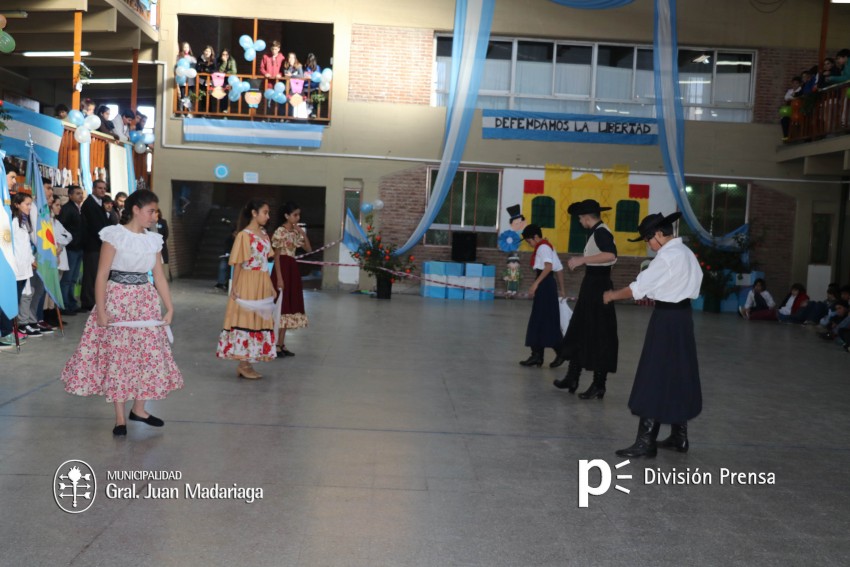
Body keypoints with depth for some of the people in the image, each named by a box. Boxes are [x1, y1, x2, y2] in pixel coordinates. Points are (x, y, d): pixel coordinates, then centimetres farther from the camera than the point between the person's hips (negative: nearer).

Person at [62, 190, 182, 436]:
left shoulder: (153, 240, 7)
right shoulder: (115, 236, -9)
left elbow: (159, 276, 9)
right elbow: (102, 275, -10)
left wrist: (169, 307, 5)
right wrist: (100, 310, -16)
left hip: (146, 303, 5)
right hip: (117, 302, -5)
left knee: (148, 356, 7)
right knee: (117, 356, 0)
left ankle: (138, 409, 23)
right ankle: (119, 418, 10)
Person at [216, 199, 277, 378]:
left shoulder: (264, 235, 11)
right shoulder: (244, 235, -10)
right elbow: (238, 263, -11)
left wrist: (269, 286, 14)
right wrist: (234, 286, -14)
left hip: (262, 284, 8)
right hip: (247, 283, -8)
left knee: (259, 321, 9)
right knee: (246, 320, -2)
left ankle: (247, 363, 17)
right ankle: (243, 365, 5)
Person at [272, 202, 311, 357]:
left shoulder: (296, 232, 12)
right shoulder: (280, 232, -10)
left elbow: (308, 249, 13)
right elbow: (276, 256, -12)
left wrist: (303, 233, 0)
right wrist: (279, 278, -17)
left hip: (293, 269, 8)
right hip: (283, 269, -8)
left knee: (289, 306, 9)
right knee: (280, 306, -6)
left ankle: (281, 344, 15)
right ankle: (275, 345, -1)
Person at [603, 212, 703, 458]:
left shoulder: (667, 255, -17)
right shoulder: (686, 252, 11)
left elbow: (639, 286, -16)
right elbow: (693, 285, 15)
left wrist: (613, 295, -1)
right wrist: (653, 294, 12)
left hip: (667, 318, -9)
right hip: (682, 315, 10)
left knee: (655, 377, -5)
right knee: (678, 374, 15)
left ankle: (646, 441, -1)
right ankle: (679, 436, 24)